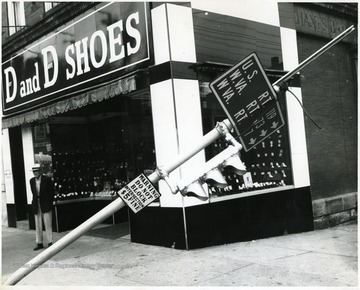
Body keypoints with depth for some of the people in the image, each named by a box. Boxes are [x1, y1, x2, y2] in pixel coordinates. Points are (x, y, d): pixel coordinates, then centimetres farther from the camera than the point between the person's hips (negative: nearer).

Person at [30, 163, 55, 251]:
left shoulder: (47, 180, -5)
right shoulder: (32, 181, 8)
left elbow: (52, 192, -1)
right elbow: (33, 193, 17)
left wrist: (49, 203, -2)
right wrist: (35, 202, 10)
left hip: (46, 205, -4)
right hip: (36, 205, 4)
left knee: (48, 224, -1)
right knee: (38, 225, 6)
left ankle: (50, 242, 6)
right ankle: (39, 243, 13)